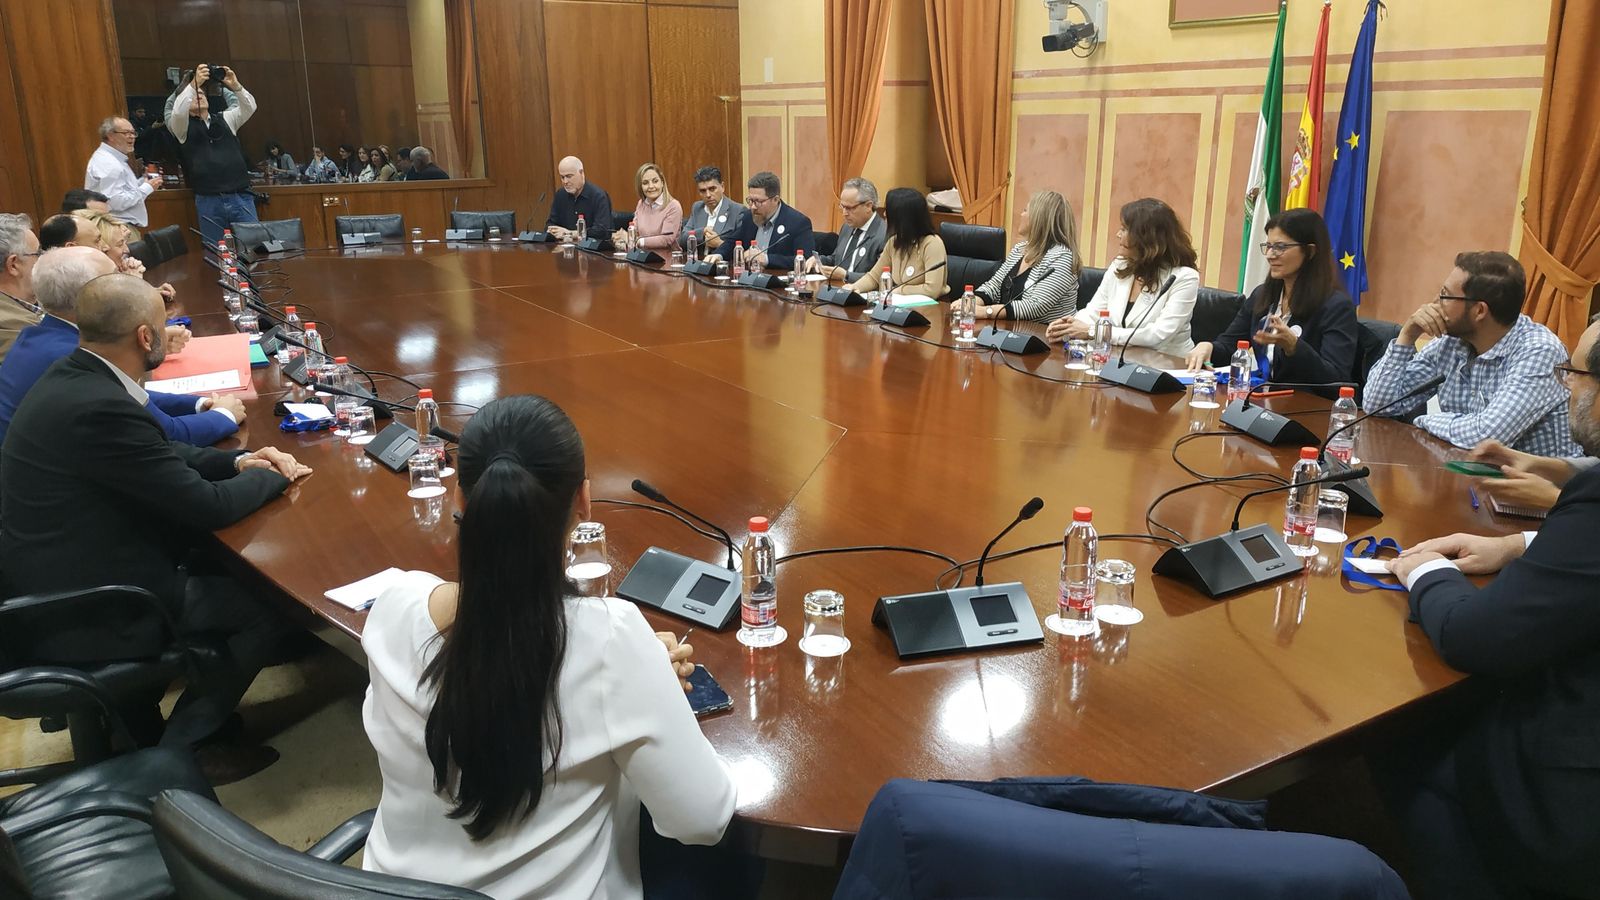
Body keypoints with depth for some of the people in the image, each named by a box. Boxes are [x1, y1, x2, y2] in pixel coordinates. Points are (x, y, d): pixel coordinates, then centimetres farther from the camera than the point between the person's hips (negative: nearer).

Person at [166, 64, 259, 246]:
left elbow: (250, 107, 2)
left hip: (241, 197, 2)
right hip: (208, 201, -2)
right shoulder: (183, 126, 10)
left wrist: (235, 86, -16)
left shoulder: (226, 119, 17)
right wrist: (193, 84, -21)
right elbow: (177, 112, -13)